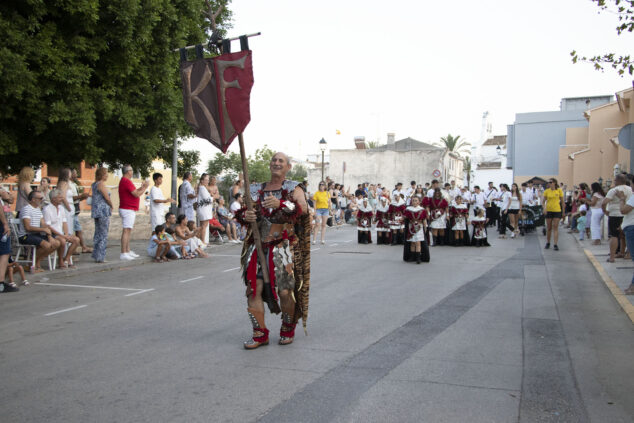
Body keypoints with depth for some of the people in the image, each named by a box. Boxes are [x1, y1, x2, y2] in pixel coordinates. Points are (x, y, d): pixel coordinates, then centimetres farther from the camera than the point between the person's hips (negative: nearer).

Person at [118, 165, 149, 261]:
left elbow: (134, 192, 20)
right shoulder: (126, 181, -16)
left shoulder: (124, 181, 18)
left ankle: (128, 251, 20)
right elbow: (137, 194, -17)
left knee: (128, 231, 14)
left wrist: (142, 187, 14)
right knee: (126, 231, -11)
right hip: (128, 210, -11)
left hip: (130, 210, 11)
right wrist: (145, 187, -4)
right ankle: (123, 253, -11)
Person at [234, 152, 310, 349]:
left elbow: (303, 208, -17)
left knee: (285, 290, -3)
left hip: (283, 247, -3)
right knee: (254, 288, -3)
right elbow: (241, 211, 18)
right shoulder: (256, 189, 15)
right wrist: (244, 215, -7)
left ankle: (288, 329, 22)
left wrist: (281, 204, -35)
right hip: (257, 246, 4)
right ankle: (260, 334, 9)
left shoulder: (293, 189, 2)